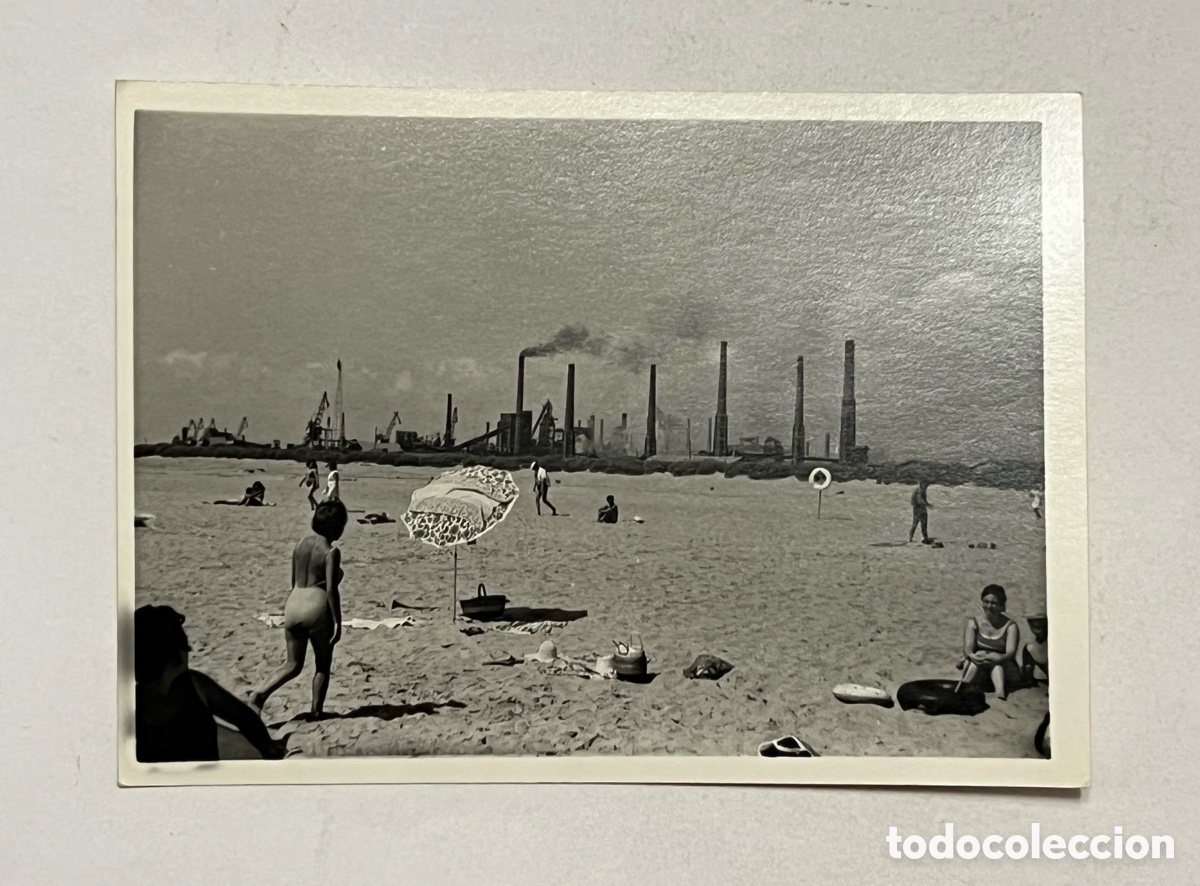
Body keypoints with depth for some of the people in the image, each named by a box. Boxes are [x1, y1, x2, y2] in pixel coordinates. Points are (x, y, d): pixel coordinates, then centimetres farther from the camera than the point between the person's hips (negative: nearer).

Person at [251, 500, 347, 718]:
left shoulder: (301, 544, 11)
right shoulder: (331, 551, -9)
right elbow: (331, 590, -15)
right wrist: (338, 622, -12)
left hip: (294, 603, 6)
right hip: (317, 608, -6)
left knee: (293, 664, 15)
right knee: (323, 664, 13)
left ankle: (260, 694, -4)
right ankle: (316, 711, 14)